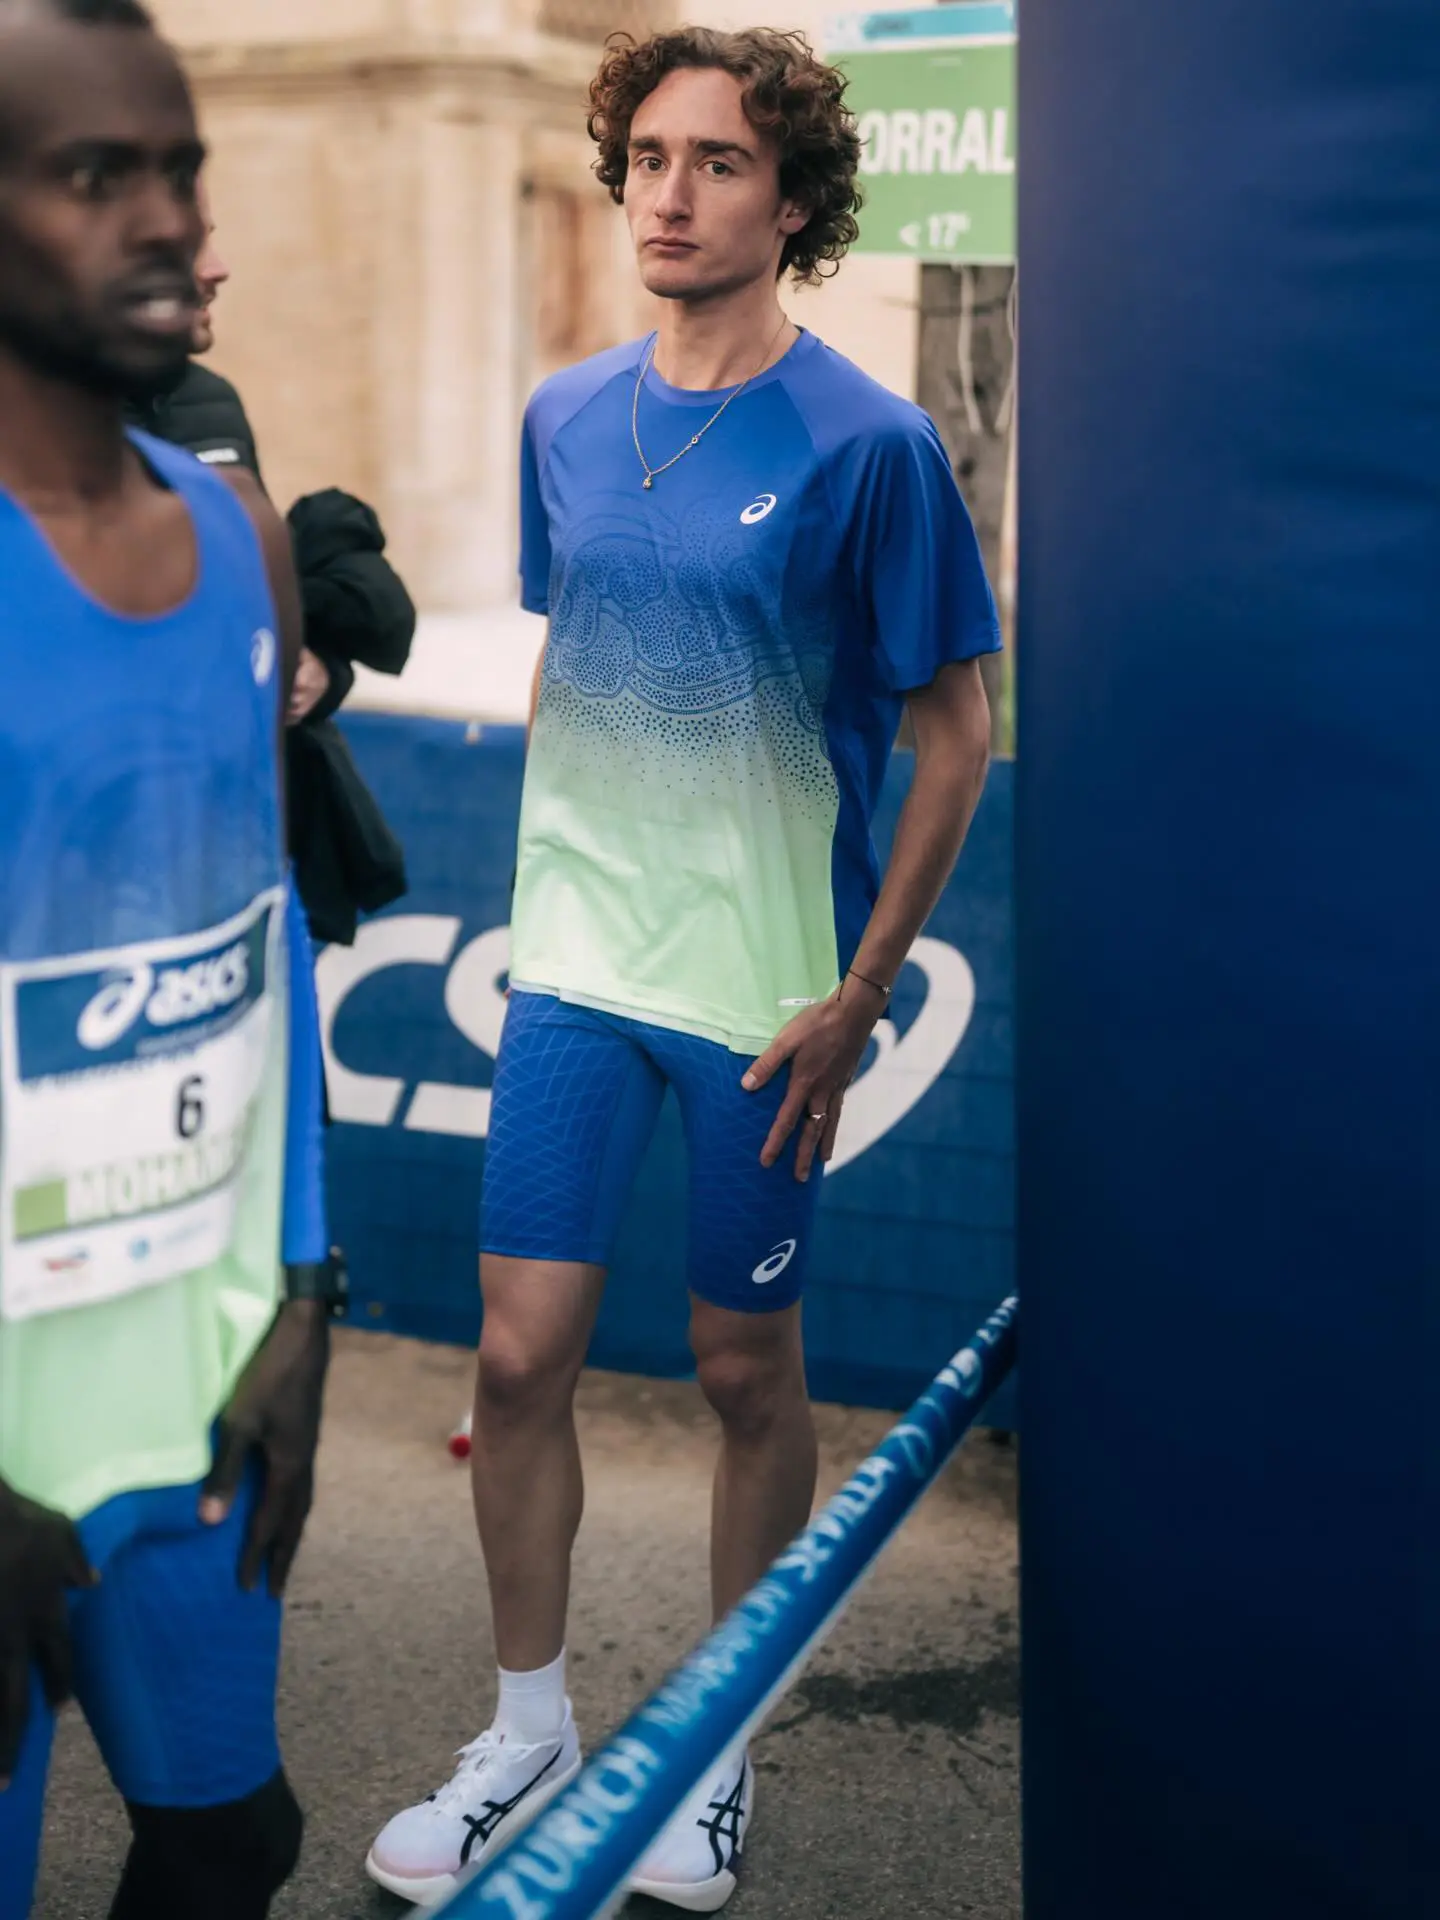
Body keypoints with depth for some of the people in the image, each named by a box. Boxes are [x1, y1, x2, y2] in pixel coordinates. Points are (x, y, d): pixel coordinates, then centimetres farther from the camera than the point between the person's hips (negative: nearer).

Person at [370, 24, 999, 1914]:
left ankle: (718, 1747, 30)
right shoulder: (567, 419, 5)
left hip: (763, 991, -4)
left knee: (747, 1373, 9)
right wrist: (540, 894, 14)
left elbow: (956, 731, -7)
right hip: (572, 969, 4)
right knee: (519, 1355, 5)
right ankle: (530, 1729, 27)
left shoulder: (868, 445, -11)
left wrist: (858, 997, -10)